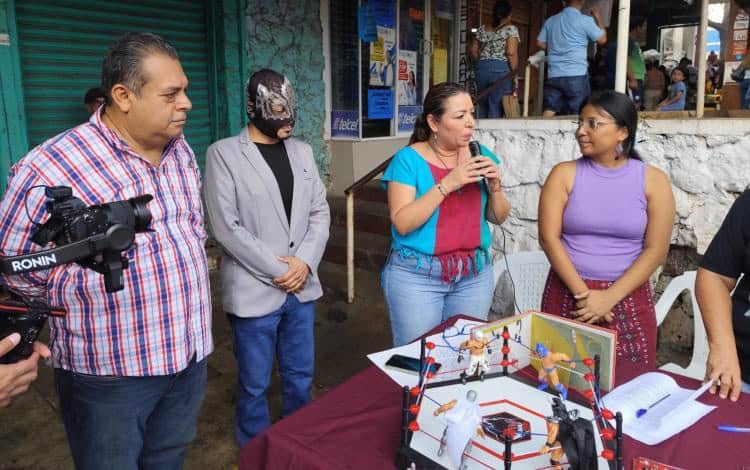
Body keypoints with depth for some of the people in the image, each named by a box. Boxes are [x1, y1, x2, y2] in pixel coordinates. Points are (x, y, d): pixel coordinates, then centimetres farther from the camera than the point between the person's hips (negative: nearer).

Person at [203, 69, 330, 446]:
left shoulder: (301, 151, 8)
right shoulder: (223, 154, -8)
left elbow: (320, 211, 7)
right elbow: (226, 227, -14)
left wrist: (304, 262, -8)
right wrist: (277, 270, -13)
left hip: (302, 287, 5)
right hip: (254, 291, -5)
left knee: (300, 379, 18)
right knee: (255, 386, 11)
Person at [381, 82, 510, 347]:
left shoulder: (480, 155, 5)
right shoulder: (409, 159, -9)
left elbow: (498, 217, 9)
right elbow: (402, 223, -17)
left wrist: (495, 186, -11)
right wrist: (447, 184, -23)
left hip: (475, 273, 4)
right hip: (417, 275, -4)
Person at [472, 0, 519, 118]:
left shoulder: (482, 29, 13)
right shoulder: (511, 29, -1)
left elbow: (474, 51, 15)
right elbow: (511, 53, -12)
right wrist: (514, 74, -7)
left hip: (482, 69, 5)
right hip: (501, 70, -5)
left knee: (482, 107, 13)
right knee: (496, 110, -3)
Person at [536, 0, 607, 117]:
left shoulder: (550, 21, 11)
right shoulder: (585, 20, -3)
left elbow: (540, 43, 15)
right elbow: (602, 39, 5)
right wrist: (598, 18, 18)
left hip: (553, 75, 4)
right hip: (577, 76, -4)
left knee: (548, 113, 1)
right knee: (578, 115, 2)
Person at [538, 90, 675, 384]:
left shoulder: (653, 180, 0)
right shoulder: (564, 174, 0)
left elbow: (656, 249, -5)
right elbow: (548, 238, -7)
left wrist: (609, 298, -14)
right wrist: (583, 293, -14)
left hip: (627, 297, 0)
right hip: (567, 294, 0)